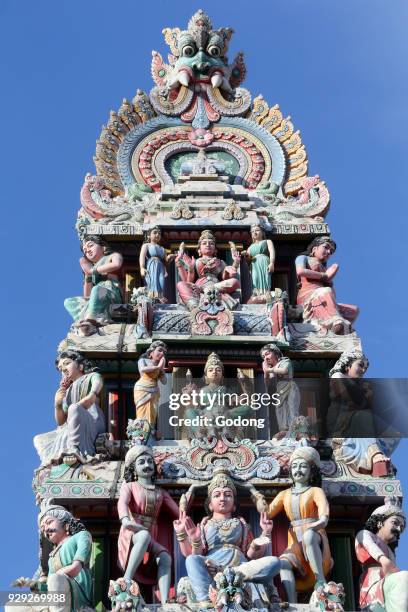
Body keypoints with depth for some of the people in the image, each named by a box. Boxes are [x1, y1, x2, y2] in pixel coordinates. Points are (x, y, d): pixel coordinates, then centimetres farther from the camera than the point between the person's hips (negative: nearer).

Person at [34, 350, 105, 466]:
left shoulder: (93, 377, 16)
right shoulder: (68, 391, 30)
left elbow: (93, 396, -7)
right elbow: (61, 422, 20)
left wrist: (73, 409, -10)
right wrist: (57, 404, 3)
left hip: (93, 423, -7)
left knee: (74, 408, -34)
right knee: (39, 439, 3)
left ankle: (74, 451, -43)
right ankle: (55, 459, -29)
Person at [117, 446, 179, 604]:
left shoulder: (161, 492, 25)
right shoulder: (129, 486, 11)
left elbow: (177, 512, 17)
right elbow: (122, 503, -13)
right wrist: (125, 519, -35)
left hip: (151, 539, 4)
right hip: (131, 534, -4)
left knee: (166, 558, -29)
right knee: (144, 535, -41)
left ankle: (164, 603, -42)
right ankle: (126, 581, -42)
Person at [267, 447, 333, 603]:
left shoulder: (316, 491, 10)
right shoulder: (284, 494, 24)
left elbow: (324, 519, -10)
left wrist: (313, 527, -28)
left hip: (315, 541, -2)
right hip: (295, 544, 2)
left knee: (308, 535, -42)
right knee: (284, 562, -35)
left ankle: (321, 582, -37)